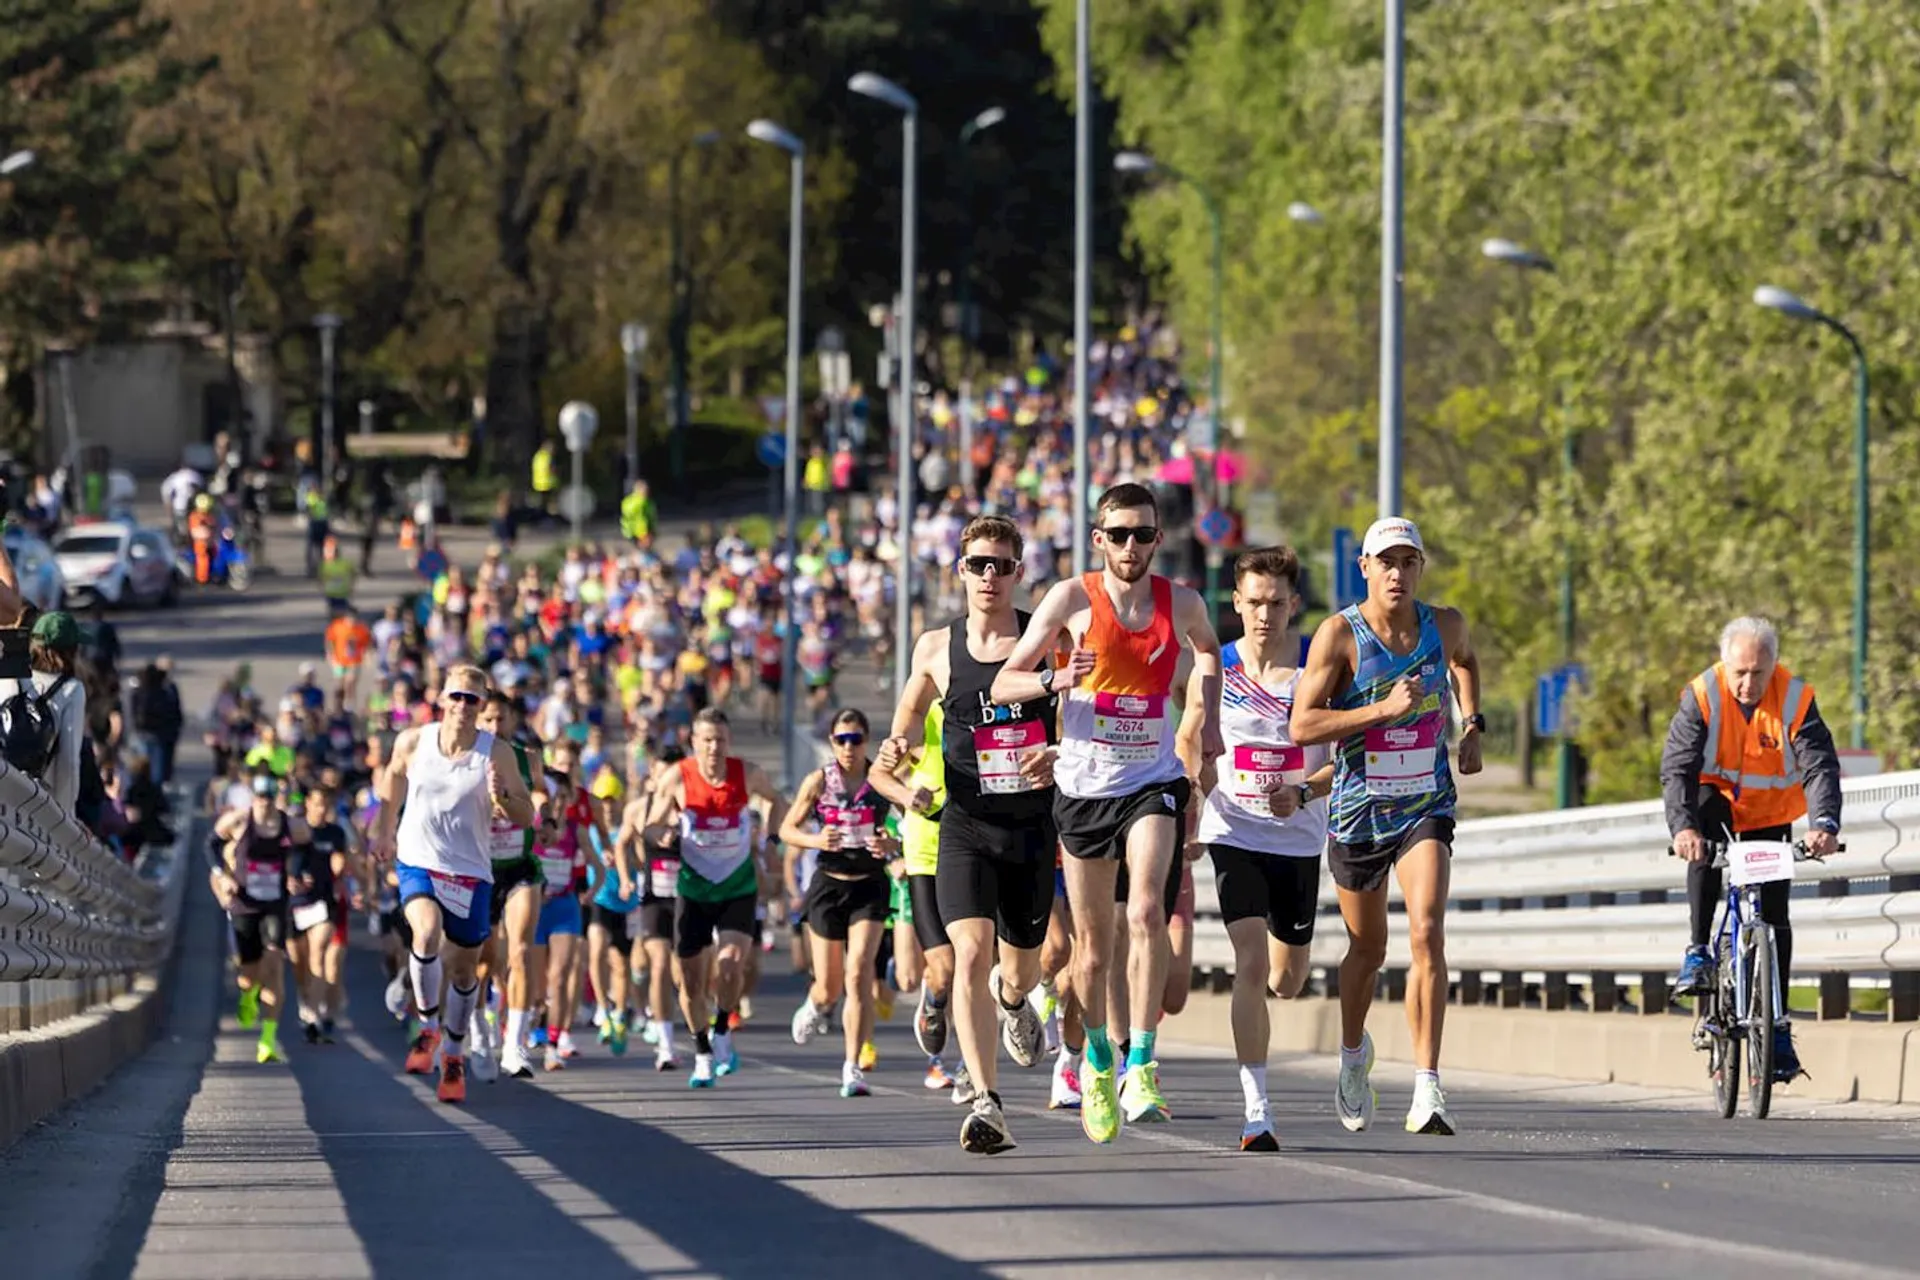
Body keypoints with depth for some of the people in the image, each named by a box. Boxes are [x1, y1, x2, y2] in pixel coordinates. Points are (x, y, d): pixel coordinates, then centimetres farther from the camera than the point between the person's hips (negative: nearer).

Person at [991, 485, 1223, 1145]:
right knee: (1092, 942, 7)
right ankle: (1098, 1058, 32)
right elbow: (1004, 684, -4)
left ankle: (1141, 1064, -22)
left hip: (1154, 783, 0)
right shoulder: (1073, 598, -6)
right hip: (1084, 786, 0)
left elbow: (1207, 648, 26)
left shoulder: (1181, 604, 1)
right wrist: (1056, 679, -24)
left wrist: (1209, 719, 11)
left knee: (1147, 911, -23)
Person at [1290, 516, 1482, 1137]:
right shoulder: (1340, 634, -12)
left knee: (1427, 935, -19)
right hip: (1358, 809, -1)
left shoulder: (1444, 624, -1)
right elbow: (1302, 725, -19)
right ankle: (1353, 1052, 45)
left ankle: (1427, 1087, -22)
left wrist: (1471, 727, 11)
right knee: (1367, 947, 15)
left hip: (1426, 807, 1)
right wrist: (1384, 709, -26)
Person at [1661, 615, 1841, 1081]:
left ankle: (1777, 1025, 8)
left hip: (1770, 815, 1)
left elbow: (1820, 764, -29)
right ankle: (1698, 952, -30)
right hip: (1718, 801, -1)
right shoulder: (1702, 697, -22)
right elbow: (1677, 767, -29)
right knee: (1705, 825, -36)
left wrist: (1824, 823, -48)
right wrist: (1683, 826, -47)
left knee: (1774, 915, -3)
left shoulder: (1796, 700, -21)